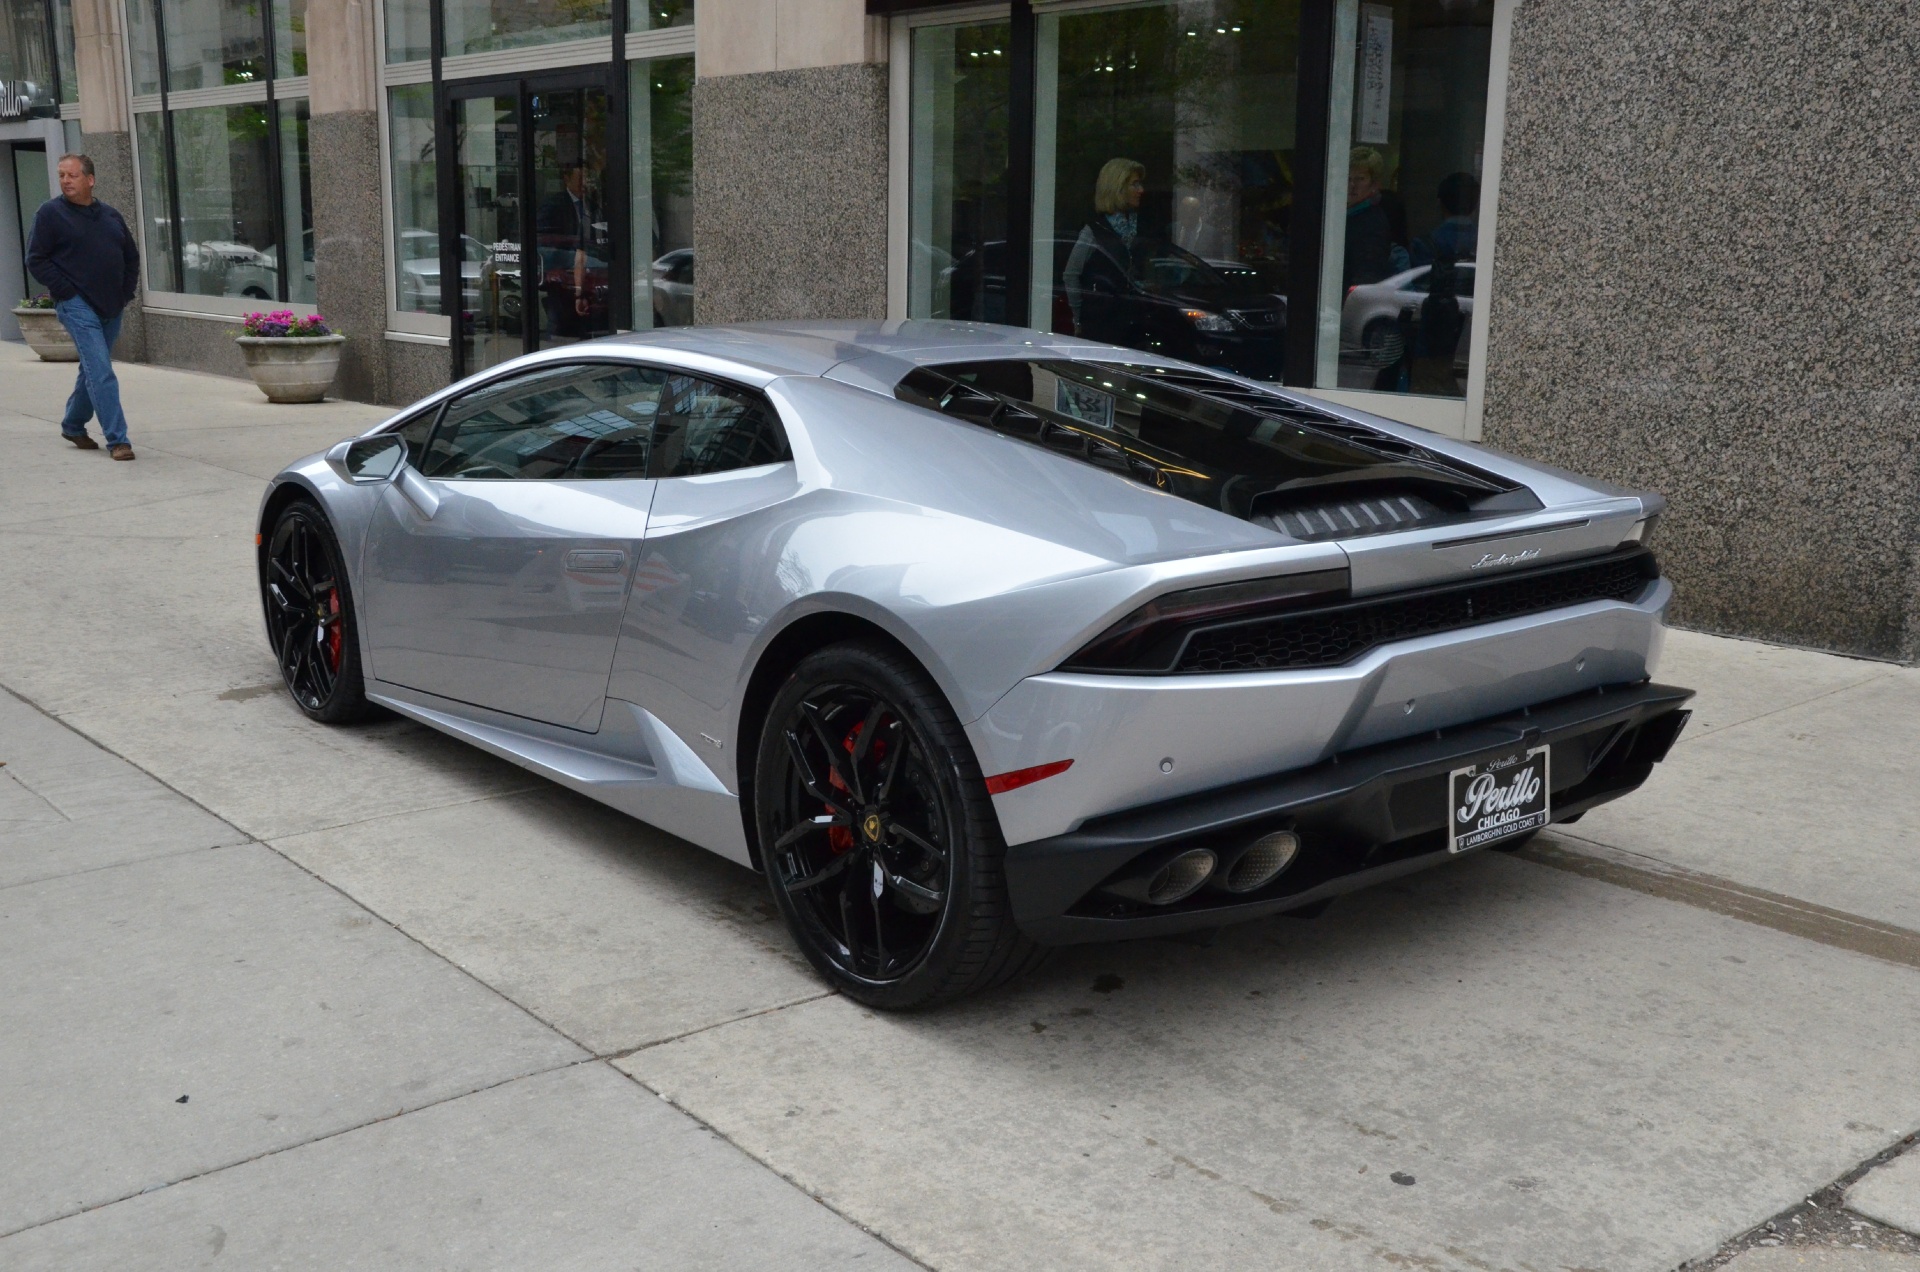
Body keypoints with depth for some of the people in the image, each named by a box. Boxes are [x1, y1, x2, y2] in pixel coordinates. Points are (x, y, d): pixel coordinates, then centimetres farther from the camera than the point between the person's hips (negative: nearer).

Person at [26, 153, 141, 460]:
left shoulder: (111, 216, 13)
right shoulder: (50, 213, -2)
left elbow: (131, 257, 22)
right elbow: (36, 260, -4)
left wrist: (126, 292, 9)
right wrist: (67, 291, -12)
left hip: (111, 307, 6)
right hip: (77, 305, -6)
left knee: (93, 370, 16)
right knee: (100, 372, -15)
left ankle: (73, 425, 34)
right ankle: (117, 440, -16)